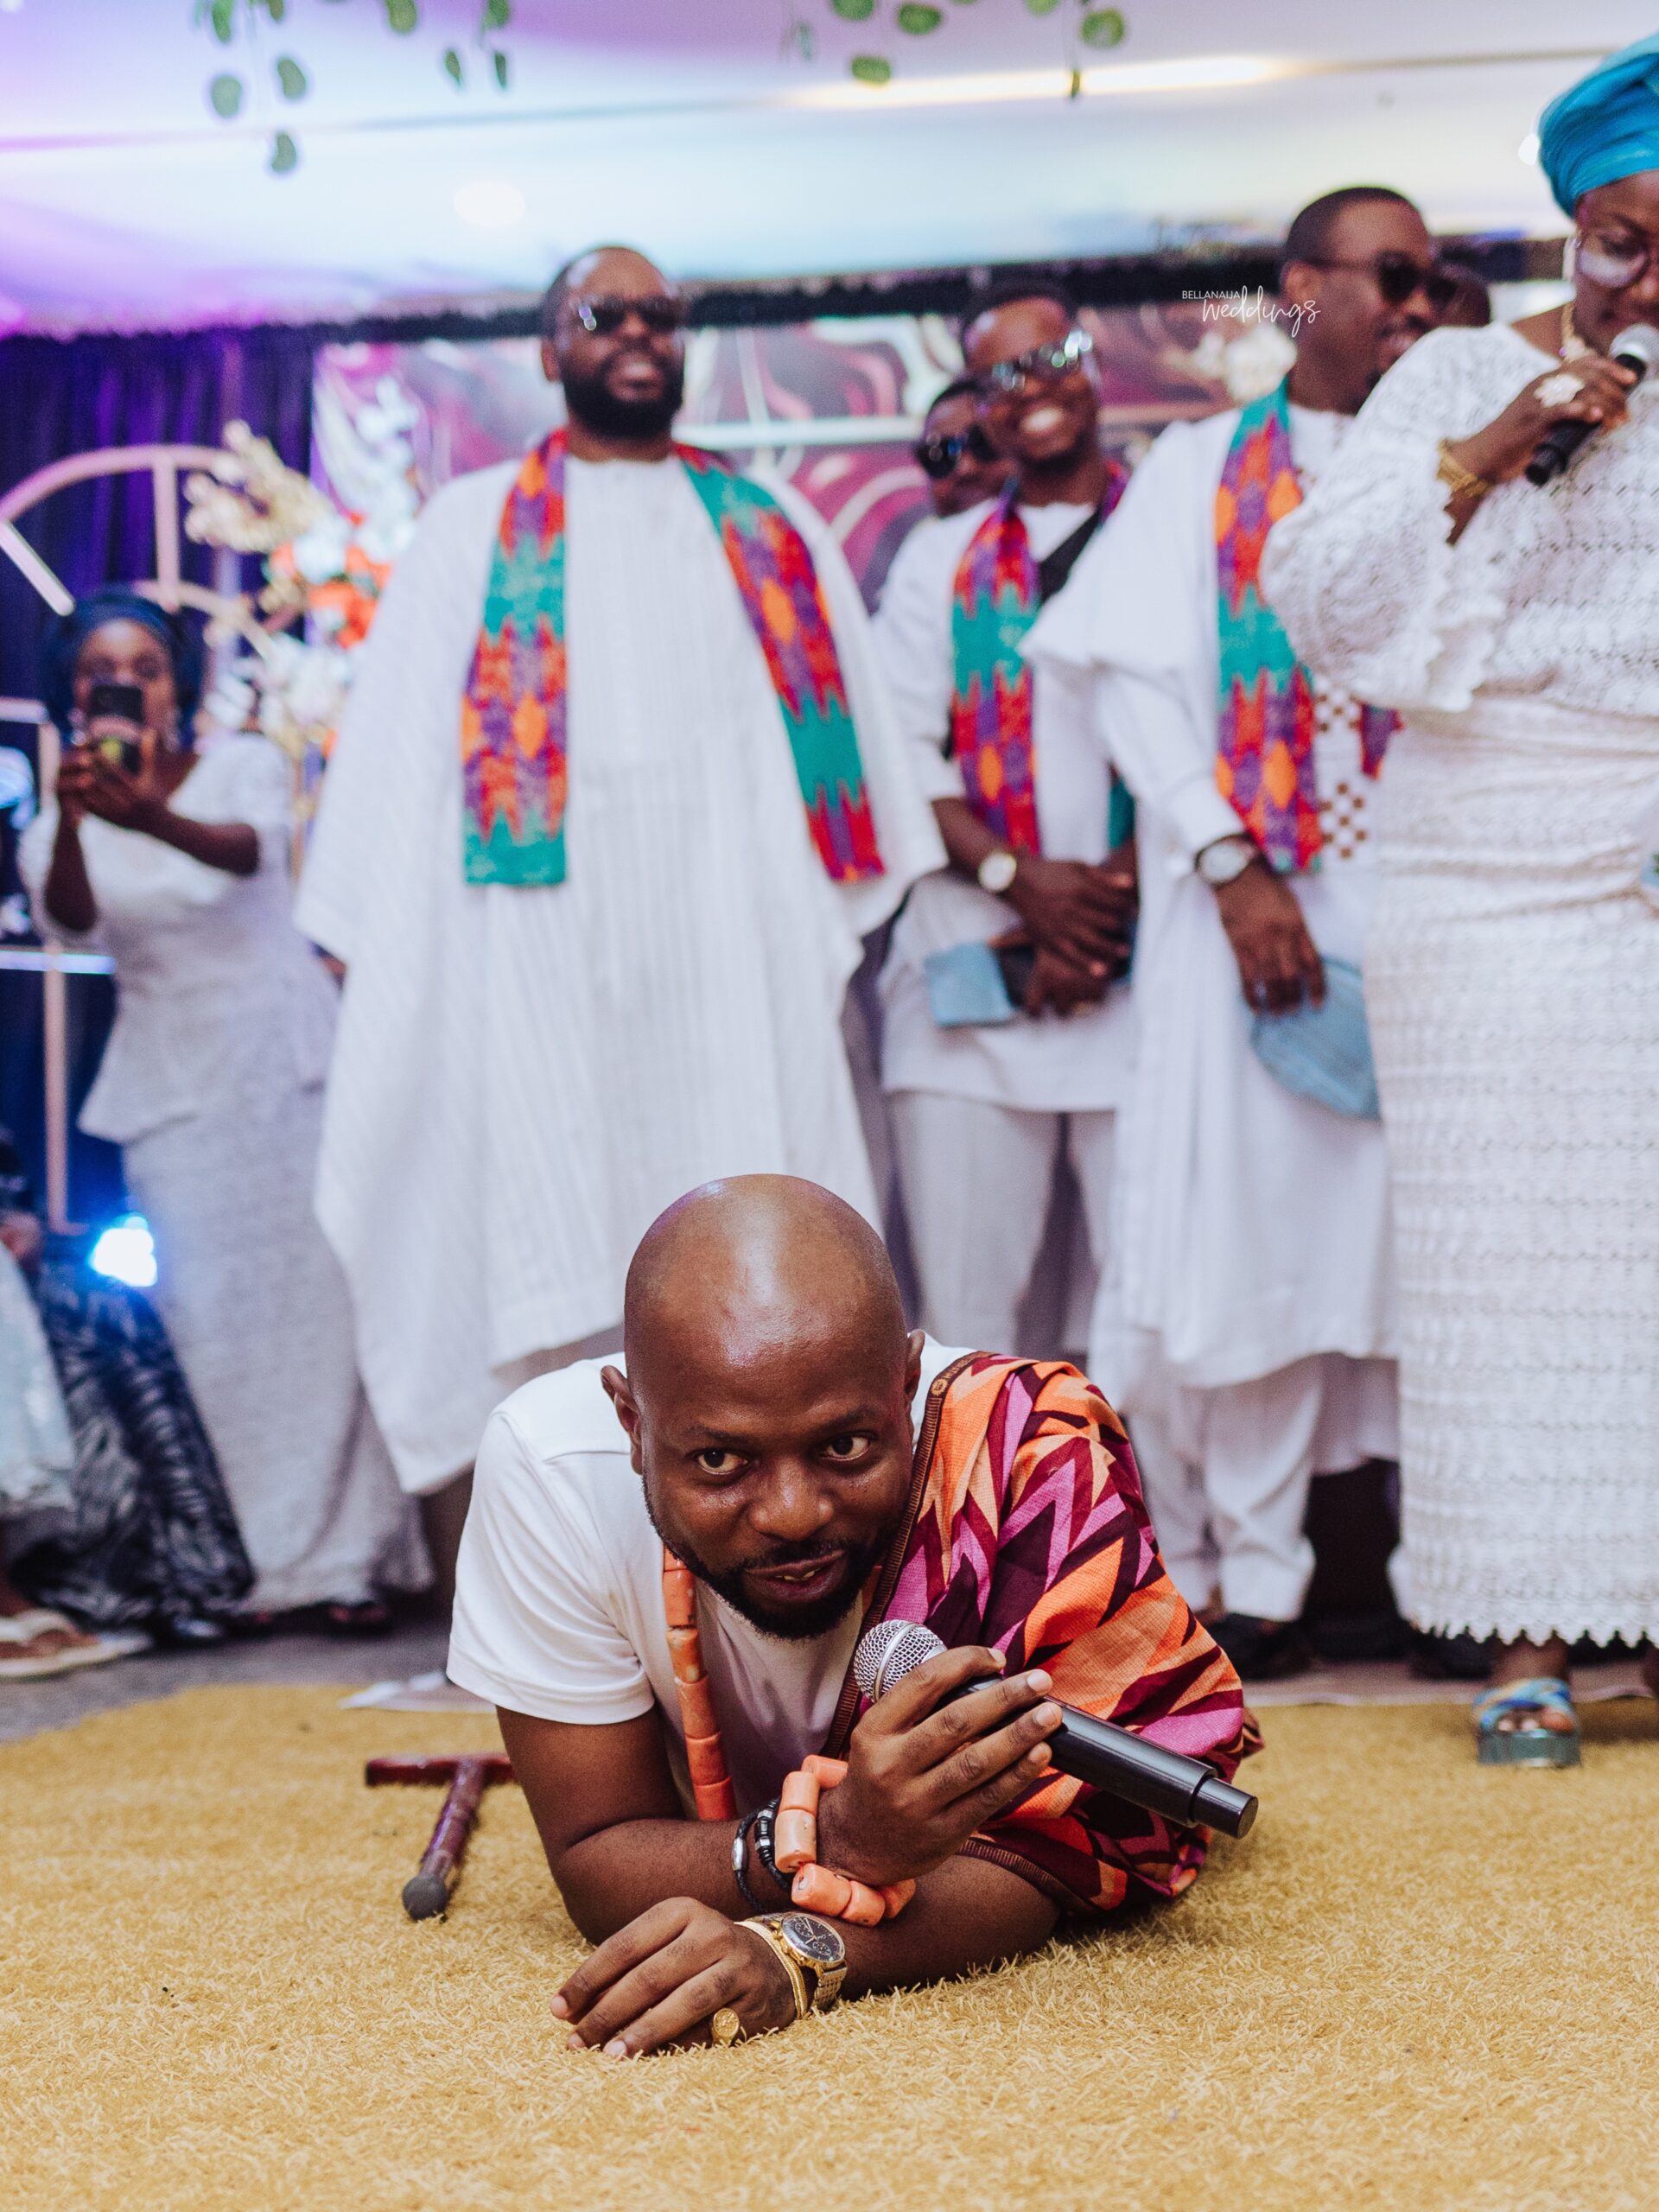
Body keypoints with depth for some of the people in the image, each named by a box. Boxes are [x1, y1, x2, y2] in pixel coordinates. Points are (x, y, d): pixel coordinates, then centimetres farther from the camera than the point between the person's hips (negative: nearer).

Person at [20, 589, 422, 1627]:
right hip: (174, 1088, 2)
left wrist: (153, 817, -45)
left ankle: (347, 1552, -3)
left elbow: (251, 849, -23)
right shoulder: (61, 825, 5)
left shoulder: (244, 763, 0)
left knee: (318, 1294, -6)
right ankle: (241, 1563, 1)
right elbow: (68, 917, -17)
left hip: (287, 1054, -1)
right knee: (207, 1316, -4)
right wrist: (70, 815, -38)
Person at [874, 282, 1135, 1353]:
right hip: (970, 949, 2)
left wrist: (1118, 897, -10)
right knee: (965, 1294, -1)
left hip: (1144, 957, -2)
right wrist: (1021, 880, -8)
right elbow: (900, 745, 8)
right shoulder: (942, 559, 18)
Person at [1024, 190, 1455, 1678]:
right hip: (1256, 905, -2)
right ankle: (1252, 1569, 4)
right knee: (1256, 1218, -3)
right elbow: (1139, 678, 0)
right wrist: (1231, 864, -10)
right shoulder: (1203, 470, 9)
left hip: (1422, 901, 2)